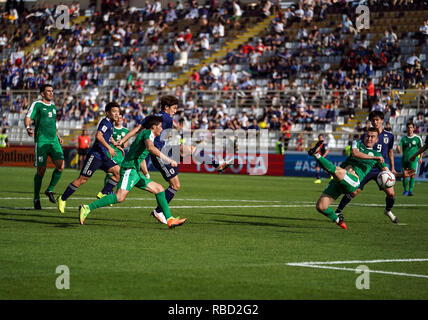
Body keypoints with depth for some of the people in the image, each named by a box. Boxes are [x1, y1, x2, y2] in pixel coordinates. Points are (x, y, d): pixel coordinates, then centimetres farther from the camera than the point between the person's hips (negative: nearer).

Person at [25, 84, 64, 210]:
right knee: (41, 170, -5)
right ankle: (36, 198, 9)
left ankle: (50, 190, 10)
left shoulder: (53, 105, 19)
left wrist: (58, 136, 24)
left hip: (54, 141, 6)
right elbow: (28, 118, -11)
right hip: (41, 141, -6)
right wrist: (28, 128, -31)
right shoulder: (36, 104, -1)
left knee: (60, 166, -11)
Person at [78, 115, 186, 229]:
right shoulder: (149, 133, -4)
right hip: (130, 169, -11)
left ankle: (170, 220, 6)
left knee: (159, 189, 9)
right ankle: (87, 208, -23)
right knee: (120, 197, -24)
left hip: (135, 172, 11)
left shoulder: (143, 133, 26)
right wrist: (168, 160, -24)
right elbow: (150, 147, -26)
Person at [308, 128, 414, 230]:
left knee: (337, 171, -39)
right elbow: (354, 153, -2)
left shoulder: (377, 155, 23)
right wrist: (374, 158, -7)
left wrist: (402, 174, 8)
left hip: (354, 181, -3)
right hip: (338, 179, 3)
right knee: (320, 206, -8)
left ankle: (317, 155, -39)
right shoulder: (357, 143, 21)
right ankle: (337, 219, 16)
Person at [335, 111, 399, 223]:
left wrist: (392, 168, 20)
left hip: (381, 170, 2)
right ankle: (338, 212, 6)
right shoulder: (366, 135, -3)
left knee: (391, 193, -7)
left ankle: (388, 211, 25)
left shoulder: (389, 136, 6)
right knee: (354, 192, -10)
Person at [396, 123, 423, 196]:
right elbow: (399, 146, -2)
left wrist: (420, 157, 10)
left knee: (412, 174, -17)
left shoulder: (417, 138, 3)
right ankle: (405, 190, 20)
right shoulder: (404, 138, 8)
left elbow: (420, 148, 12)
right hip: (404, 159, 3)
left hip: (413, 159, -2)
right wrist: (398, 149, -25)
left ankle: (410, 190, -14)